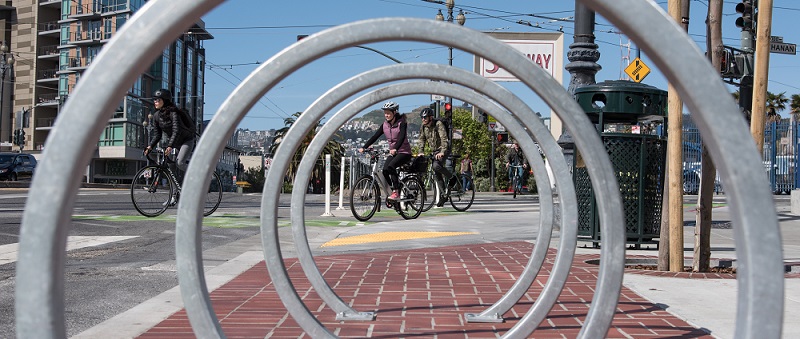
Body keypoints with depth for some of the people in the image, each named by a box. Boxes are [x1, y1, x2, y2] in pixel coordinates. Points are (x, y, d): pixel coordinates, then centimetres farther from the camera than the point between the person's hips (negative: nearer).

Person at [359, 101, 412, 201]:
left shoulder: (402, 123, -11)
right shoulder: (385, 125, 5)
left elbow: (402, 137, -27)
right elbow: (375, 136, -1)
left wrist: (395, 149, -45)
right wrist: (364, 147, -13)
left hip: (404, 152, -6)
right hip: (392, 153, 6)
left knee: (390, 166, -30)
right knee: (385, 170, -17)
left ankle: (396, 192, -25)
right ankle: (394, 191, -2)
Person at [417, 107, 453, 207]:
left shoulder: (438, 124, -18)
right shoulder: (423, 127, 2)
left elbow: (444, 138, -27)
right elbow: (422, 139, 6)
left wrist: (442, 152, -38)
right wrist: (421, 152, -8)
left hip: (443, 150, -7)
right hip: (434, 151, 7)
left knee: (436, 166, -30)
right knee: (437, 175, 3)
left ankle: (451, 177, -7)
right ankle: (443, 195, 8)